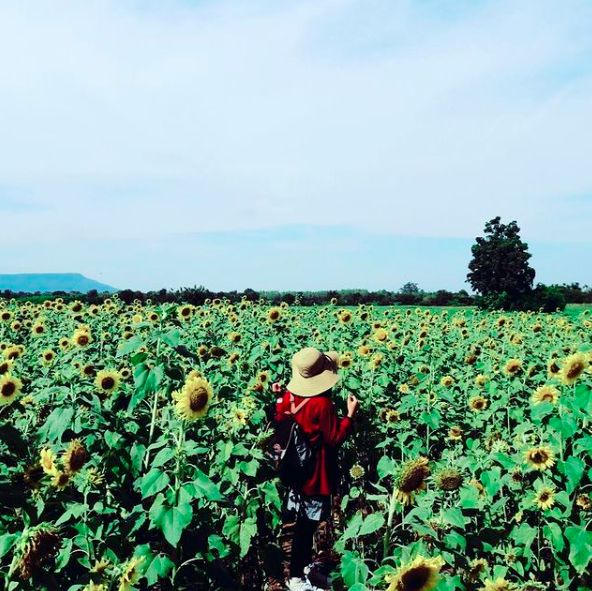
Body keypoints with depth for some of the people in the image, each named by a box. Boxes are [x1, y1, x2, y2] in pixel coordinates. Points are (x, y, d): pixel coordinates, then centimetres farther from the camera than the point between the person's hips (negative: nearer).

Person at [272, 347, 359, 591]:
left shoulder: (288, 395, -5)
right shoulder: (323, 403, -25)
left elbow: (279, 423, 8)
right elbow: (334, 439, -18)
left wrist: (278, 397, 14)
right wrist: (350, 414, -15)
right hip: (314, 472, -7)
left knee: (303, 521, 23)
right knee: (306, 525, 5)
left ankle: (303, 563, 40)